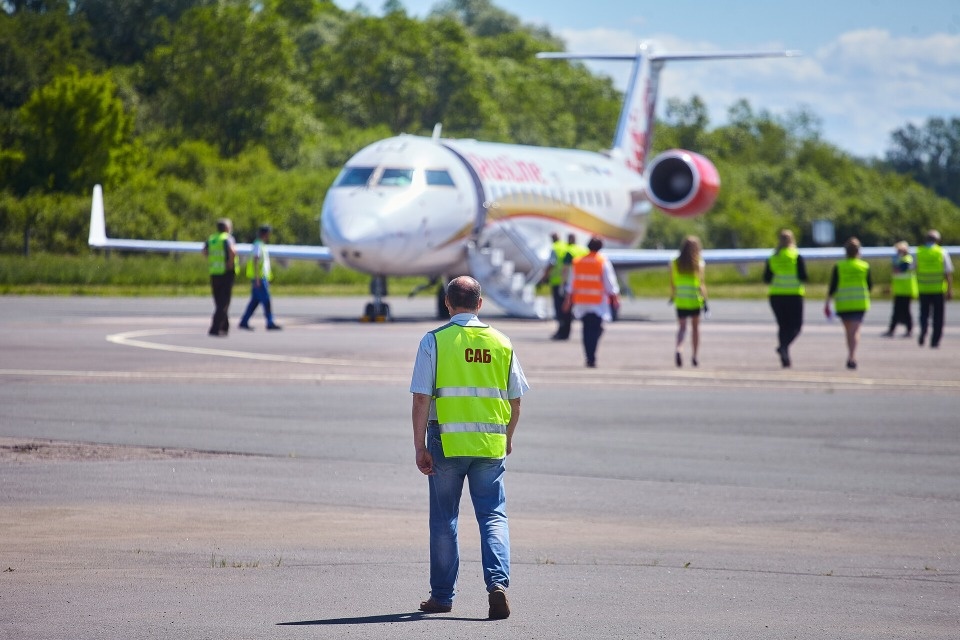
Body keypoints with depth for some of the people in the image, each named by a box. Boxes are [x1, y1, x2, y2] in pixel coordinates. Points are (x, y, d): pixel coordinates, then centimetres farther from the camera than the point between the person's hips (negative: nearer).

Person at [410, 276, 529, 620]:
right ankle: (498, 583, -15)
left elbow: (421, 398, -8)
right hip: (491, 443, 2)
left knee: (444, 519, 9)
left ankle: (442, 595, 16)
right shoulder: (501, 343, 6)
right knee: (493, 515, 5)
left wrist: (419, 446, -3)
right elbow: (515, 400, 10)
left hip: (447, 443, -2)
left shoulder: (434, 341, -3)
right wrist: (507, 439, 26)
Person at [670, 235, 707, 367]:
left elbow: (672, 282, 4)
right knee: (695, 327, 15)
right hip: (695, 300, -1)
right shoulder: (699, 264, -7)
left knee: (682, 327, 3)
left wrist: (673, 296, 17)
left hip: (680, 301, 1)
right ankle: (694, 356, 20)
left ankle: (679, 349, -26)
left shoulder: (675, 263, 0)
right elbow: (702, 283, -12)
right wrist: (705, 299, -11)